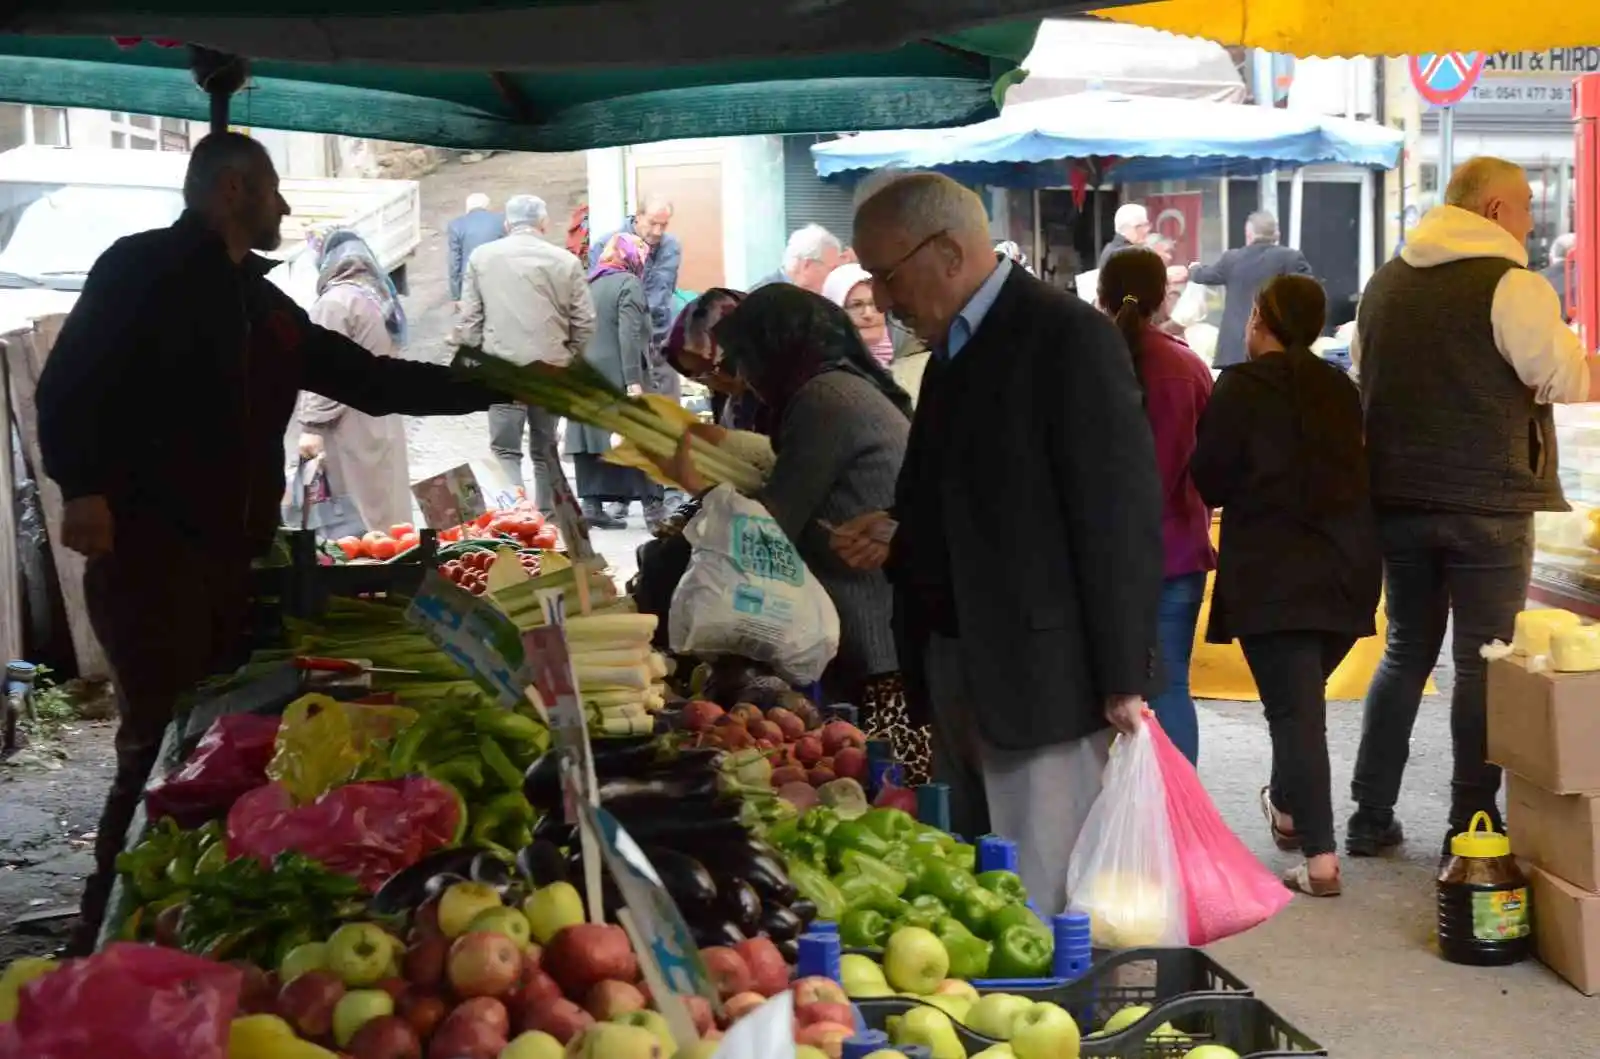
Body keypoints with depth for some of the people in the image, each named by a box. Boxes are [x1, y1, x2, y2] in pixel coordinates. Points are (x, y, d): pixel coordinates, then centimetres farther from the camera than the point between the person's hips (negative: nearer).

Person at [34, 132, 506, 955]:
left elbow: (372, 381, 25)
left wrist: (493, 388, 23)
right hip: (148, 550, -8)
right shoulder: (142, 269, -1)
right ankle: (107, 936, 0)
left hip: (234, 554, 8)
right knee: (162, 746, -10)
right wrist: (83, 488, -23)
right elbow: (70, 383, -10)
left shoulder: (261, 304, 22)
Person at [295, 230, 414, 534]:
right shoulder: (380, 295, 16)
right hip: (380, 420, 9)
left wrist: (312, 425, -17)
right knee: (383, 504, 9)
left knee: (351, 520, -7)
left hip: (349, 428, -9)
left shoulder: (335, 301, -12)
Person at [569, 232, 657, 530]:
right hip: (616, 376, -7)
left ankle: (591, 504, 4)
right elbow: (629, 335, -15)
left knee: (592, 439, 6)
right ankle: (652, 508, -3)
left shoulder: (590, 283, 15)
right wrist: (633, 380, -18)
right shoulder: (628, 284, -6)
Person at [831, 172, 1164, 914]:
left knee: (1036, 910, -7)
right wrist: (899, 538, 5)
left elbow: (1119, 515, -16)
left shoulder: (1069, 337, -12)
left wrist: (1121, 680, -18)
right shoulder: (954, 351, 16)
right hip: (956, 669, 9)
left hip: (1040, 678, -9)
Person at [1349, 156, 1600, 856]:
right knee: (1483, 661, 3)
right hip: (1486, 502, -6)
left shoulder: (1385, 283, 11)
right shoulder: (1511, 285, -12)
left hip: (1397, 499, 6)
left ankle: (1370, 818, 16)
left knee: (1407, 650, 16)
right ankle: (1471, 824, 6)